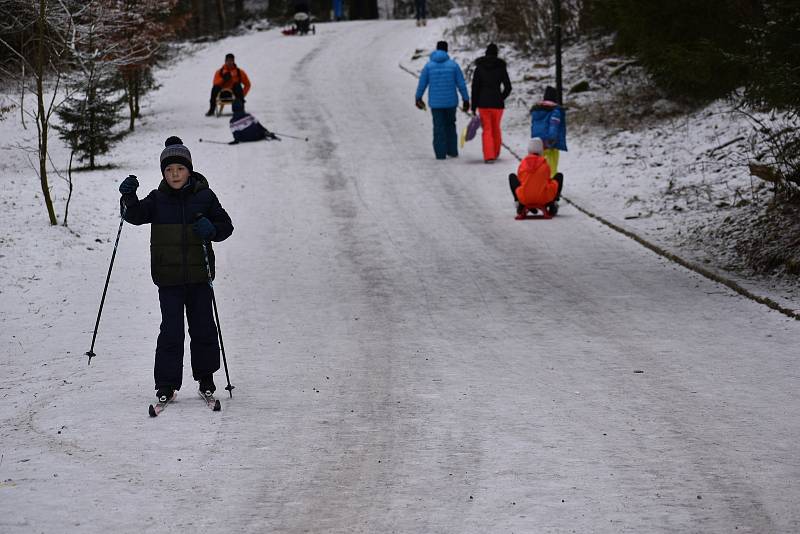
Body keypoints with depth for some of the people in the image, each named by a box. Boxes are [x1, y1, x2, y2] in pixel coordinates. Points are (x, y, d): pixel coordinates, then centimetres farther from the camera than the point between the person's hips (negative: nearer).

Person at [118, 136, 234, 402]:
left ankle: (205, 376, 25)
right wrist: (129, 198, -27)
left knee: (203, 327, 8)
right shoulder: (157, 199, 3)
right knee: (171, 330, -4)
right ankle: (166, 383, 2)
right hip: (169, 277, -1)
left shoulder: (204, 196, 2)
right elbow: (135, 215, -8)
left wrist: (211, 229, -15)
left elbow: (226, 226, 6)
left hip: (199, 274, 1)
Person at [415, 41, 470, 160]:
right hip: (451, 101, 1)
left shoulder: (429, 65, -4)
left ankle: (441, 154, 3)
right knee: (450, 125, 19)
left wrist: (418, 98, 16)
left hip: (435, 102, -1)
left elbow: (422, 84, 0)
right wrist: (466, 100, 1)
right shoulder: (453, 64, -5)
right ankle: (452, 151, 19)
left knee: (439, 128, 7)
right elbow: (461, 84, -5)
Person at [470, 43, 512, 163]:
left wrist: (474, 107, 3)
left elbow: (475, 88, 0)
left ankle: (489, 155, -9)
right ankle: (496, 153, 27)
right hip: (497, 104, 0)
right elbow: (508, 87, -1)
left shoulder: (479, 68, 1)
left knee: (487, 130, 2)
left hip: (483, 103, 0)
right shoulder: (501, 68, 1)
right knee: (496, 128, 16)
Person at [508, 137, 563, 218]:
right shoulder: (545, 164, -4)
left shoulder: (523, 163, -1)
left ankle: (519, 204, 17)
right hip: (544, 199, -1)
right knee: (559, 176, 19)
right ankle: (553, 204, 14)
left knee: (512, 176, 24)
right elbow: (548, 181, 9)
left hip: (524, 199, 1)